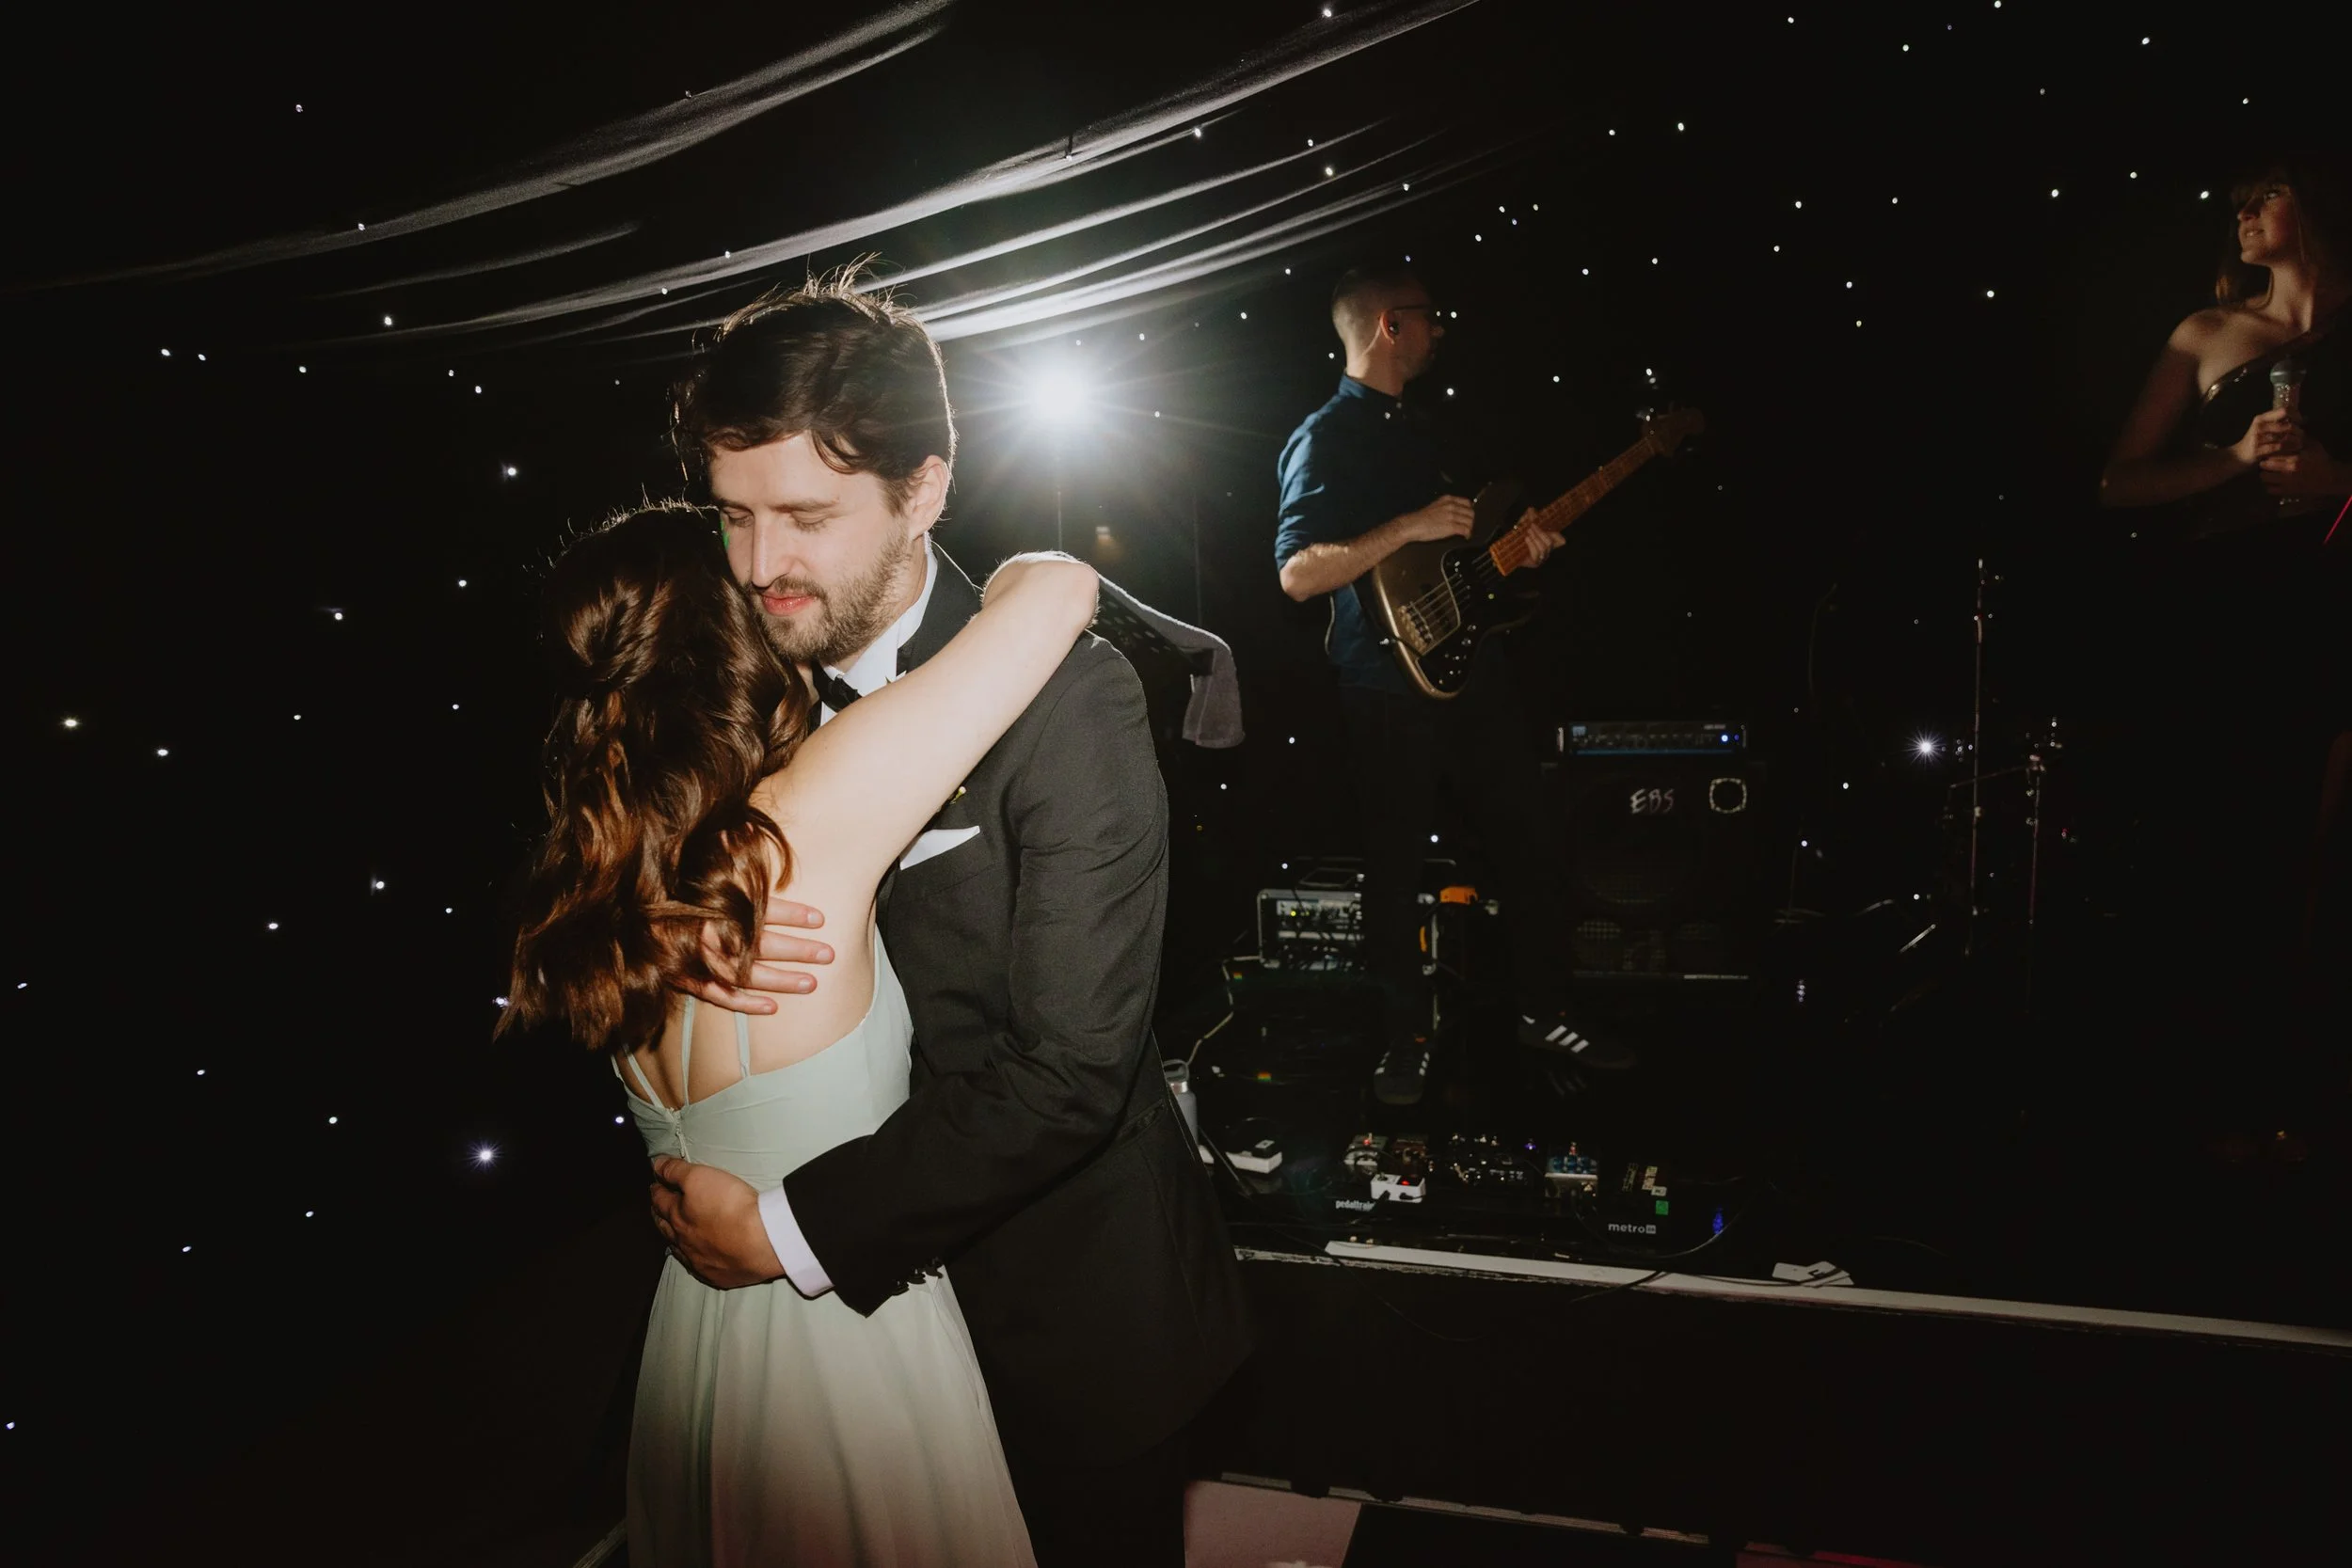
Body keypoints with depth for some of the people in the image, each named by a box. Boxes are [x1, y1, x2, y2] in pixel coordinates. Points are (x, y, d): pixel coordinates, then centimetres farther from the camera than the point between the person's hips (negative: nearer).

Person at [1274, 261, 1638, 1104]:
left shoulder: (1413, 426, 16)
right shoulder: (1326, 437, -11)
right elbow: (1297, 572, -22)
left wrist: (1514, 546, 10)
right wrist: (1412, 527, -23)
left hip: (1471, 669, 8)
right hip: (1391, 691, -8)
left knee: (1530, 842, 11)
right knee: (1395, 869, 4)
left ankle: (1545, 1008, 27)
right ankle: (1405, 1034, 21)